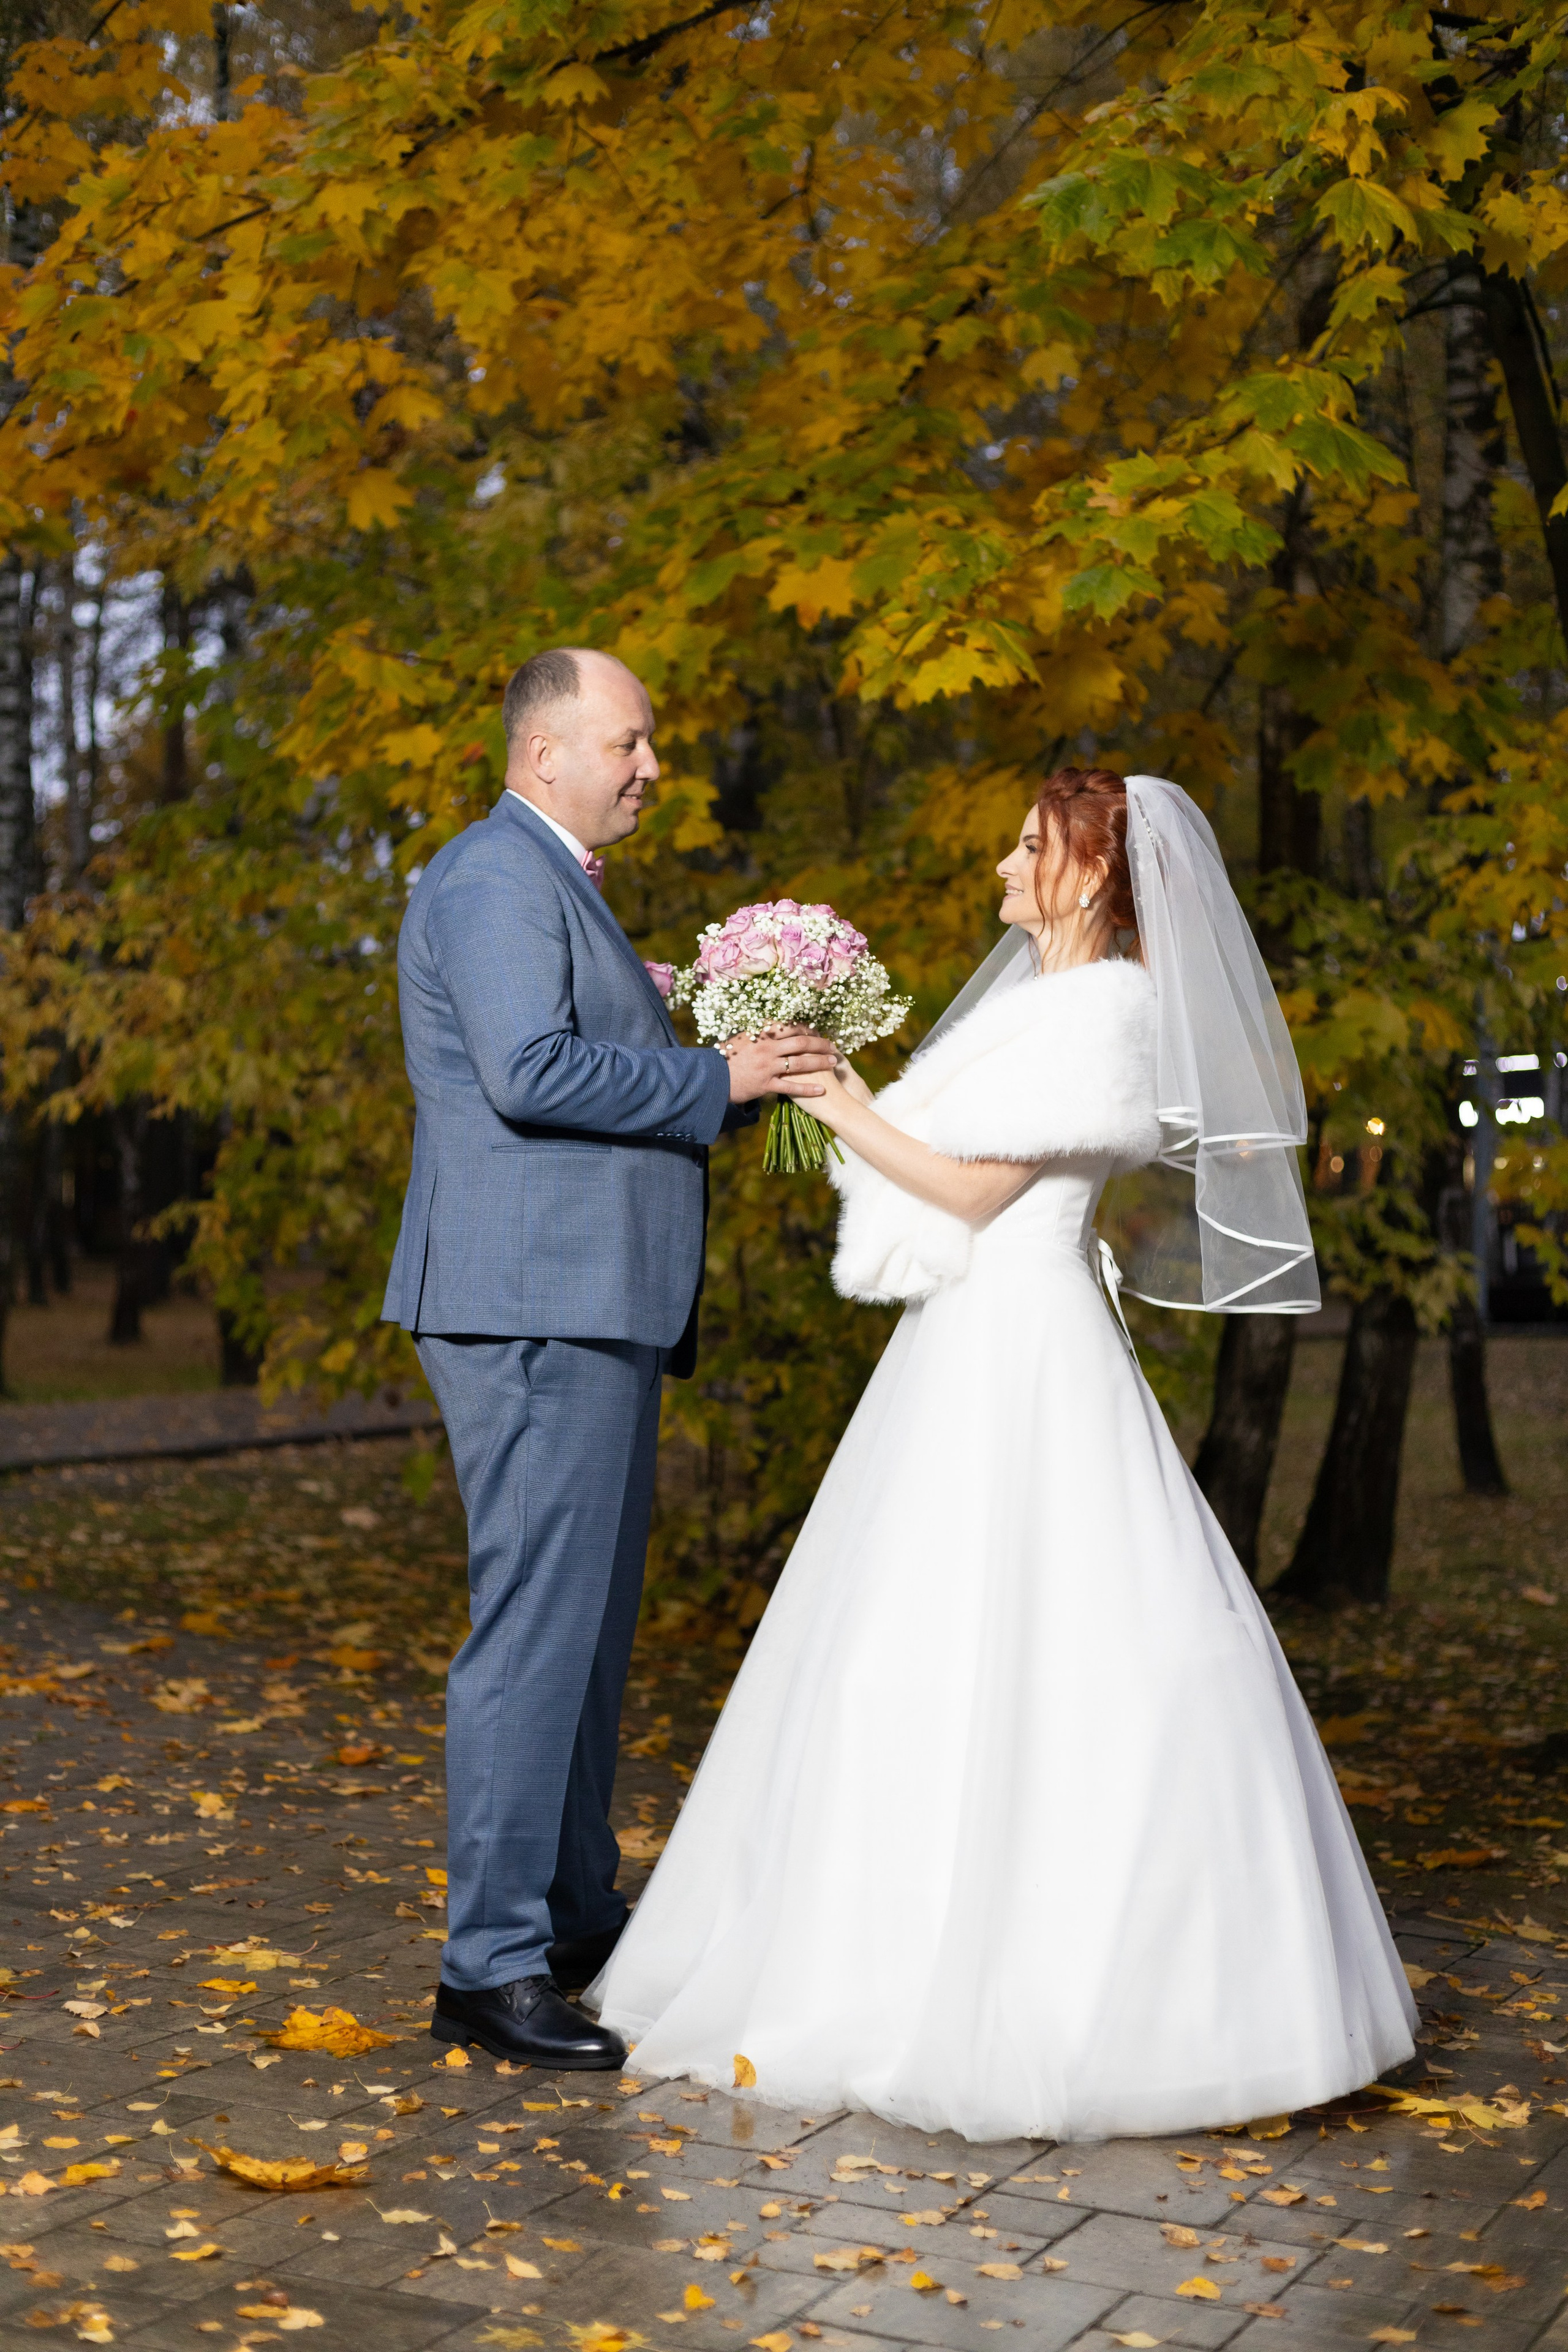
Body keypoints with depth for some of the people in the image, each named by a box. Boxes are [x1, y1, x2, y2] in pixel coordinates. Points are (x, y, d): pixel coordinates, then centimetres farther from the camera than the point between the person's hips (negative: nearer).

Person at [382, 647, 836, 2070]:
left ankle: (577, 1918, 26)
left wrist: (750, 1073, 10)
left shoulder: (558, 886, 24)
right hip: (534, 1306, -11)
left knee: (589, 1626, 15)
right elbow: (531, 1073, -22)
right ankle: (491, 1965, -3)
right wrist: (714, 1080, -13)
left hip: (590, 1310, 11)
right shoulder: (494, 877, -10)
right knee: (536, 1628, -9)